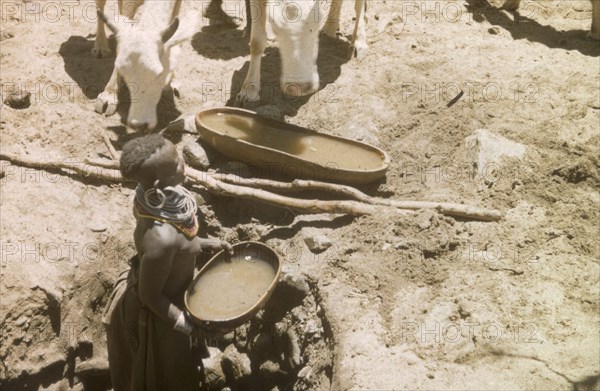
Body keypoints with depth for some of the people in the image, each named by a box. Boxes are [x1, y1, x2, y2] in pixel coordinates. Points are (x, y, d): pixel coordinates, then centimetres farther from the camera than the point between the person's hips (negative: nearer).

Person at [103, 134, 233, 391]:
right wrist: (190, 326, -20)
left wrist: (204, 244, 1)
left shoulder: (151, 195, -18)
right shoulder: (162, 239, -42)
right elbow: (149, 295, -27)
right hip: (157, 313, -7)